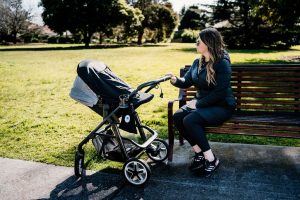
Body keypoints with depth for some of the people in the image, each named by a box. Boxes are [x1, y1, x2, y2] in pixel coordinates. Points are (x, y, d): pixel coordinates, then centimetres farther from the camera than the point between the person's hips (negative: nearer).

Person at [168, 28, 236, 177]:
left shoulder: (222, 63, -16)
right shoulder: (198, 62, 8)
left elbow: (219, 93, -21)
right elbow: (186, 82, 9)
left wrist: (198, 104, -20)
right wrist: (176, 80, -13)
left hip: (222, 106, -7)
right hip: (202, 103, 8)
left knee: (190, 120, -29)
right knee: (177, 117, -17)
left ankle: (211, 159, -14)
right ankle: (199, 153, -5)